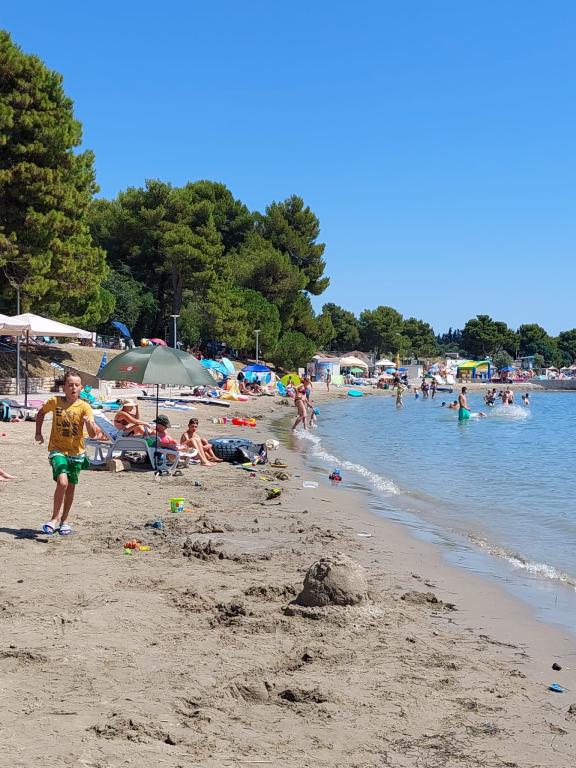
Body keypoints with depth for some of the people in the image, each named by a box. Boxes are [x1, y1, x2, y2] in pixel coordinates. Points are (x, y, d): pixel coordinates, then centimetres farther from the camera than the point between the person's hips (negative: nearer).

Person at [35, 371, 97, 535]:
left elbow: (93, 434, -17)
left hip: (76, 452, 2)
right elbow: (41, 412, 14)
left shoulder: (84, 407, -10)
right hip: (57, 450, -2)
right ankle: (55, 518, -6)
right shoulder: (55, 402, -8)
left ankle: (64, 520, 30)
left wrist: (89, 422, -36)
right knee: (62, 482, -22)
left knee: (71, 487, 11)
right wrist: (38, 432, 7)